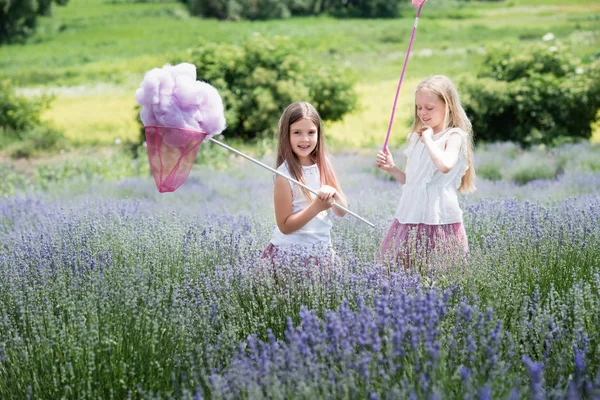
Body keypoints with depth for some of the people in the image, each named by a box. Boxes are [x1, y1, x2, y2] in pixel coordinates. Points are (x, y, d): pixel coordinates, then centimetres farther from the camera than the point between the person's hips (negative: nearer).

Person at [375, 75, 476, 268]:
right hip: (411, 219, 7)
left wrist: (428, 139, -15)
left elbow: (444, 165, -28)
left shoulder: (454, 136, -6)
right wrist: (391, 168, 7)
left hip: (439, 221, -7)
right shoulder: (417, 137, 16)